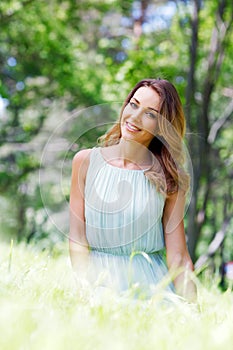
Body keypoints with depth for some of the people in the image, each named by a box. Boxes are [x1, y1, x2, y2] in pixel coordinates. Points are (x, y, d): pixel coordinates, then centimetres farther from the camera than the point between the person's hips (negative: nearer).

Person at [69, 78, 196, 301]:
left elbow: (178, 257, -3)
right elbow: (77, 239, 0)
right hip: (99, 276, 0)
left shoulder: (169, 178, -1)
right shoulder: (86, 161, 1)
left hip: (149, 282, 0)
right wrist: (87, 289, -14)